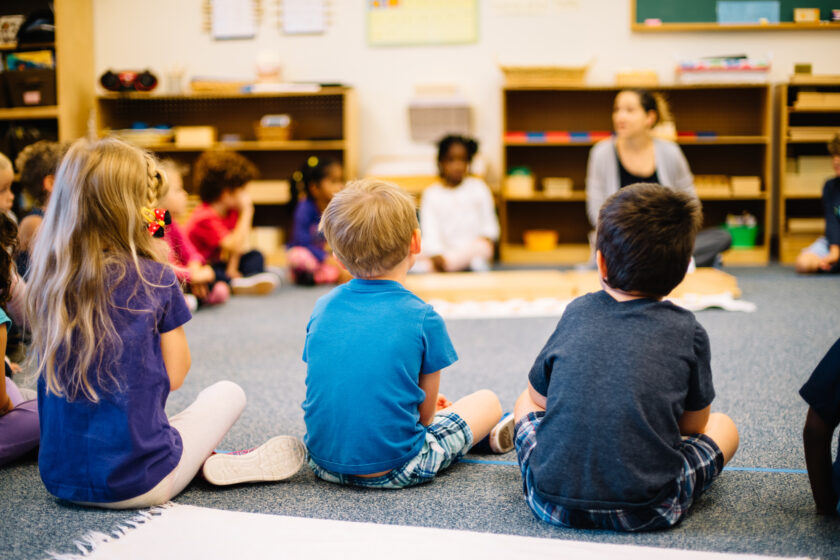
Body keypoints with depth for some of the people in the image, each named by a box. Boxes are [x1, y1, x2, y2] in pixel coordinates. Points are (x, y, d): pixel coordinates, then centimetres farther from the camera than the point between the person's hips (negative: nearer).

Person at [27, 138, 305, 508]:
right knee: (229, 394, 18)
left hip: (59, 479, 5)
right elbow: (174, 376, -2)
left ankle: (202, 461, 16)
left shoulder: (47, 281, -1)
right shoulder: (153, 278, -12)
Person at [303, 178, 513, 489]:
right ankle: (487, 434, 43)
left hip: (323, 463, 5)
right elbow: (426, 413, -3)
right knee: (488, 401, 12)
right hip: (392, 470, -5)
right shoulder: (423, 318, -10)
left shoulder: (322, 308, 2)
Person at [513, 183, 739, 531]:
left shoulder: (577, 311, 7)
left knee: (526, 402, 32)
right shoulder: (687, 331, 1)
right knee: (723, 426, 22)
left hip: (552, 502, 3)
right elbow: (693, 425, 12)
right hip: (645, 512, -3)